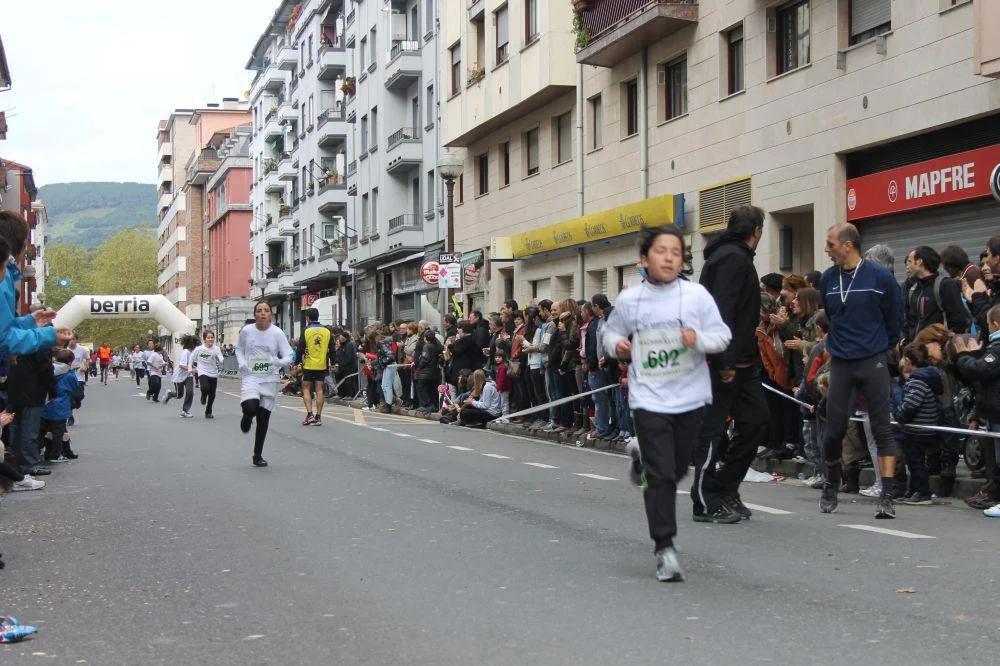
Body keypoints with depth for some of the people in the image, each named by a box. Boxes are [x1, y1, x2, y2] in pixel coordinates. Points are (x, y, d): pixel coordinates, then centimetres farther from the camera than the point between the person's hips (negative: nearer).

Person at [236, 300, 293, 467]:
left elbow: (288, 357, -4)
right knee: (250, 407, -28)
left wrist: (277, 361, -26)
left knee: (264, 419, 6)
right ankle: (247, 418, 12)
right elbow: (239, 349, 14)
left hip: (270, 380, 1)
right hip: (250, 377, -1)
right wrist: (242, 364, -5)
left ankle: (258, 455, 22)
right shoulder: (247, 331, -3)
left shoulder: (277, 333, -6)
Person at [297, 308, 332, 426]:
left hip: (308, 365, -3)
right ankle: (318, 416, 5)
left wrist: (298, 363, 5)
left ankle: (310, 414, -6)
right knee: (319, 390, 6)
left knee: (306, 389, 7)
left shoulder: (306, 331, -6)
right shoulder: (327, 331, 4)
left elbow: (300, 349, -5)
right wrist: (331, 364, 16)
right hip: (322, 366, 3)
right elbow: (331, 349, 8)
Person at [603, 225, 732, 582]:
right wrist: (616, 345, -7)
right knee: (662, 475, -7)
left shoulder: (696, 295, -4)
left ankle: (643, 455, 48)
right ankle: (664, 548, 2)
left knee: (677, 469, 16)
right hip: (649, 398, -2)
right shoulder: (629, 299, -1)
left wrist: (698, 339, -20)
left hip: (690, 396, 2)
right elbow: (611, 331, 15)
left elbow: (722, 335, -1)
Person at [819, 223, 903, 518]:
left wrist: (883, 347, 10)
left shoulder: (880, 277, -7)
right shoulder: (827, 279, 4)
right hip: (840, 363, 3)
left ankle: (887, 497, -3)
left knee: (882, 429, -3)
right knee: (834, 430, 3)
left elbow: (895, 318, 3)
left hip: (873, 362, -3)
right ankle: (831, 487, 25)